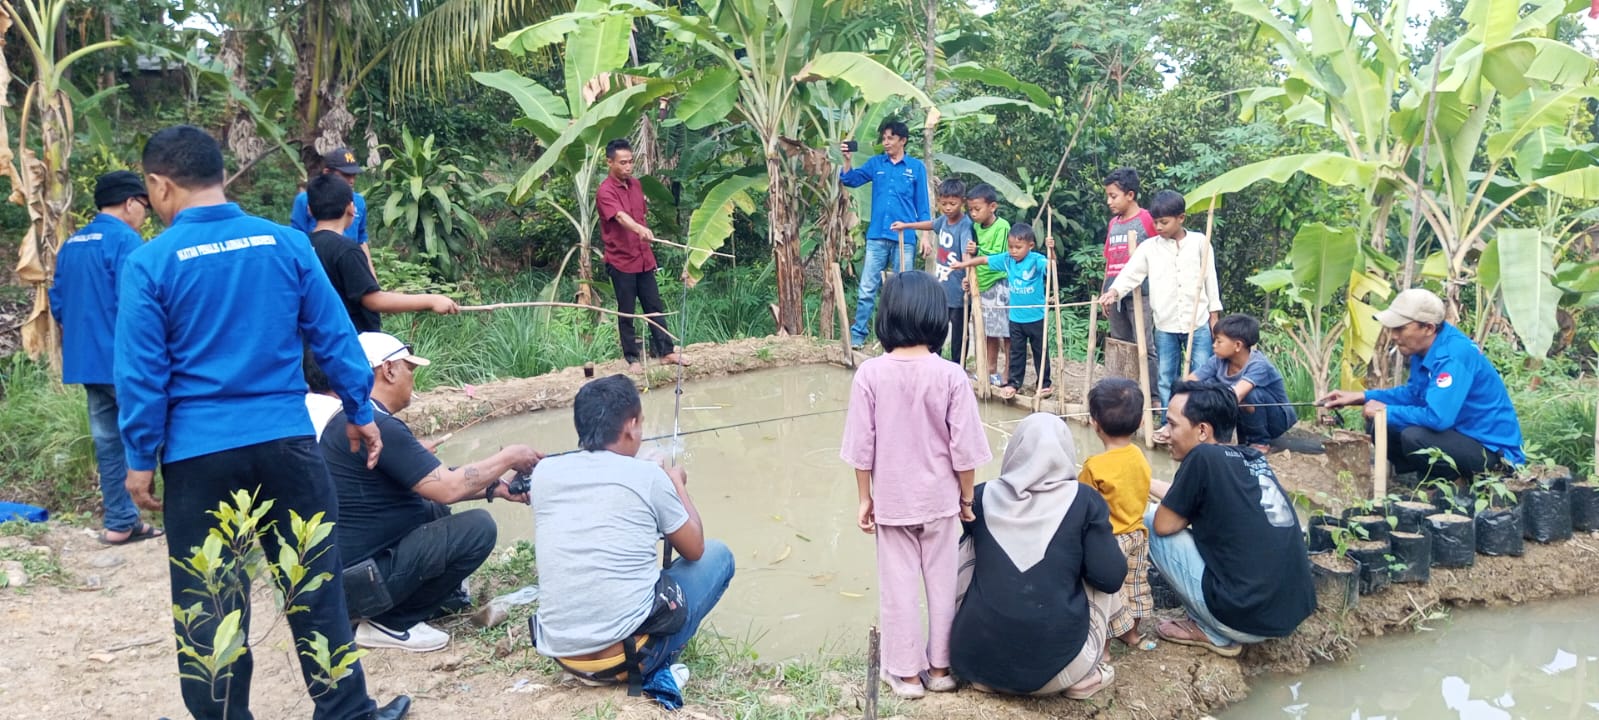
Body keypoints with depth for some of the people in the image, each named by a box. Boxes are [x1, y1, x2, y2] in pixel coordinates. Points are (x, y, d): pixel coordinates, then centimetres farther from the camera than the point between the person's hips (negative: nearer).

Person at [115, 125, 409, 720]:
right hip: (285, 440, 2)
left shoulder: (149, 263, -7)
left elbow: (141, 374, -6)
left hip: (198, 452, -2)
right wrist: (359, 413, 12)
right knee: (314, 583, 11)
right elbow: (334, 336, 3)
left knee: (207, 601, 12)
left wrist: (141, 460, 3)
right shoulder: (286, 243, 0)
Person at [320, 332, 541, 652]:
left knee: (435, 511, 23)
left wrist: (496, 487, 9)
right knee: (478, 527, -15)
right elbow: (447, 488, -22)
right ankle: (391, 623, -5)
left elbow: (431, 484, 14)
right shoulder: (374, 425, -21)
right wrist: (508, 458, -8)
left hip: (339, 568, 10)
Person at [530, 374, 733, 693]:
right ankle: (657, 662, 14)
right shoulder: (647, 476, -8)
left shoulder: (544, 472, 2)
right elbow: (694, 549, 7)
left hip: (561, 654, 6)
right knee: (717, 555, 17)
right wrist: (677, 484, 23)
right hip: (630, 653, -6)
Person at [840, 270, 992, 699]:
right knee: (943, 583, 15)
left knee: (898, 586, 11)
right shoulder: (951, 376, -14)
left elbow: (862, 446, -8)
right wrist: (967, 497, 6)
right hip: (940, 499, 0)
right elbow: (964, 448, -9)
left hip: (891, 500, 0)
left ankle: (906, 673, 21)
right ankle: (941, 667, 26)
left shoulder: (870, 374, -13)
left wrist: (865, 498, 4)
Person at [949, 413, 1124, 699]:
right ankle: (1090, 674, 22)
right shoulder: (1085, 500, -3)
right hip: (1054, 662, -2)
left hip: (975, 656, 2)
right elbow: (1110, 578, -5)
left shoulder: (982, 496, 4)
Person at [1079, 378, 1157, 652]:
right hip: (1138, 534, 7)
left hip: (1110, 540, -7)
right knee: (1135, 584, 23)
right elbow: (1142, 496, 8)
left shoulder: (1096, 467, -25)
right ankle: (1132, 634, 41)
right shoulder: (1140, 457, -4)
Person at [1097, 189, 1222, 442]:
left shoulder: (1200, 242, 0)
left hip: (1198, 322, -1)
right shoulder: (1149, 247, 1)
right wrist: (1114, 291, -26)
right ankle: (1170, 422, 19)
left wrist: (1214, 314, 4)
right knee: (1166, 376, 8)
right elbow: (1131, 273, -7)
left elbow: (1210, 279, 4)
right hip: (1165, 325, 1)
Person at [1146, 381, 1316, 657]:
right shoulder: (1254, 459, 12)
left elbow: (1164, 524, -5)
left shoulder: (1204, 457, -12)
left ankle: (1215, 634, 7)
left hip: (1248, 617, -8)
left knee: (1149, 523, 3)